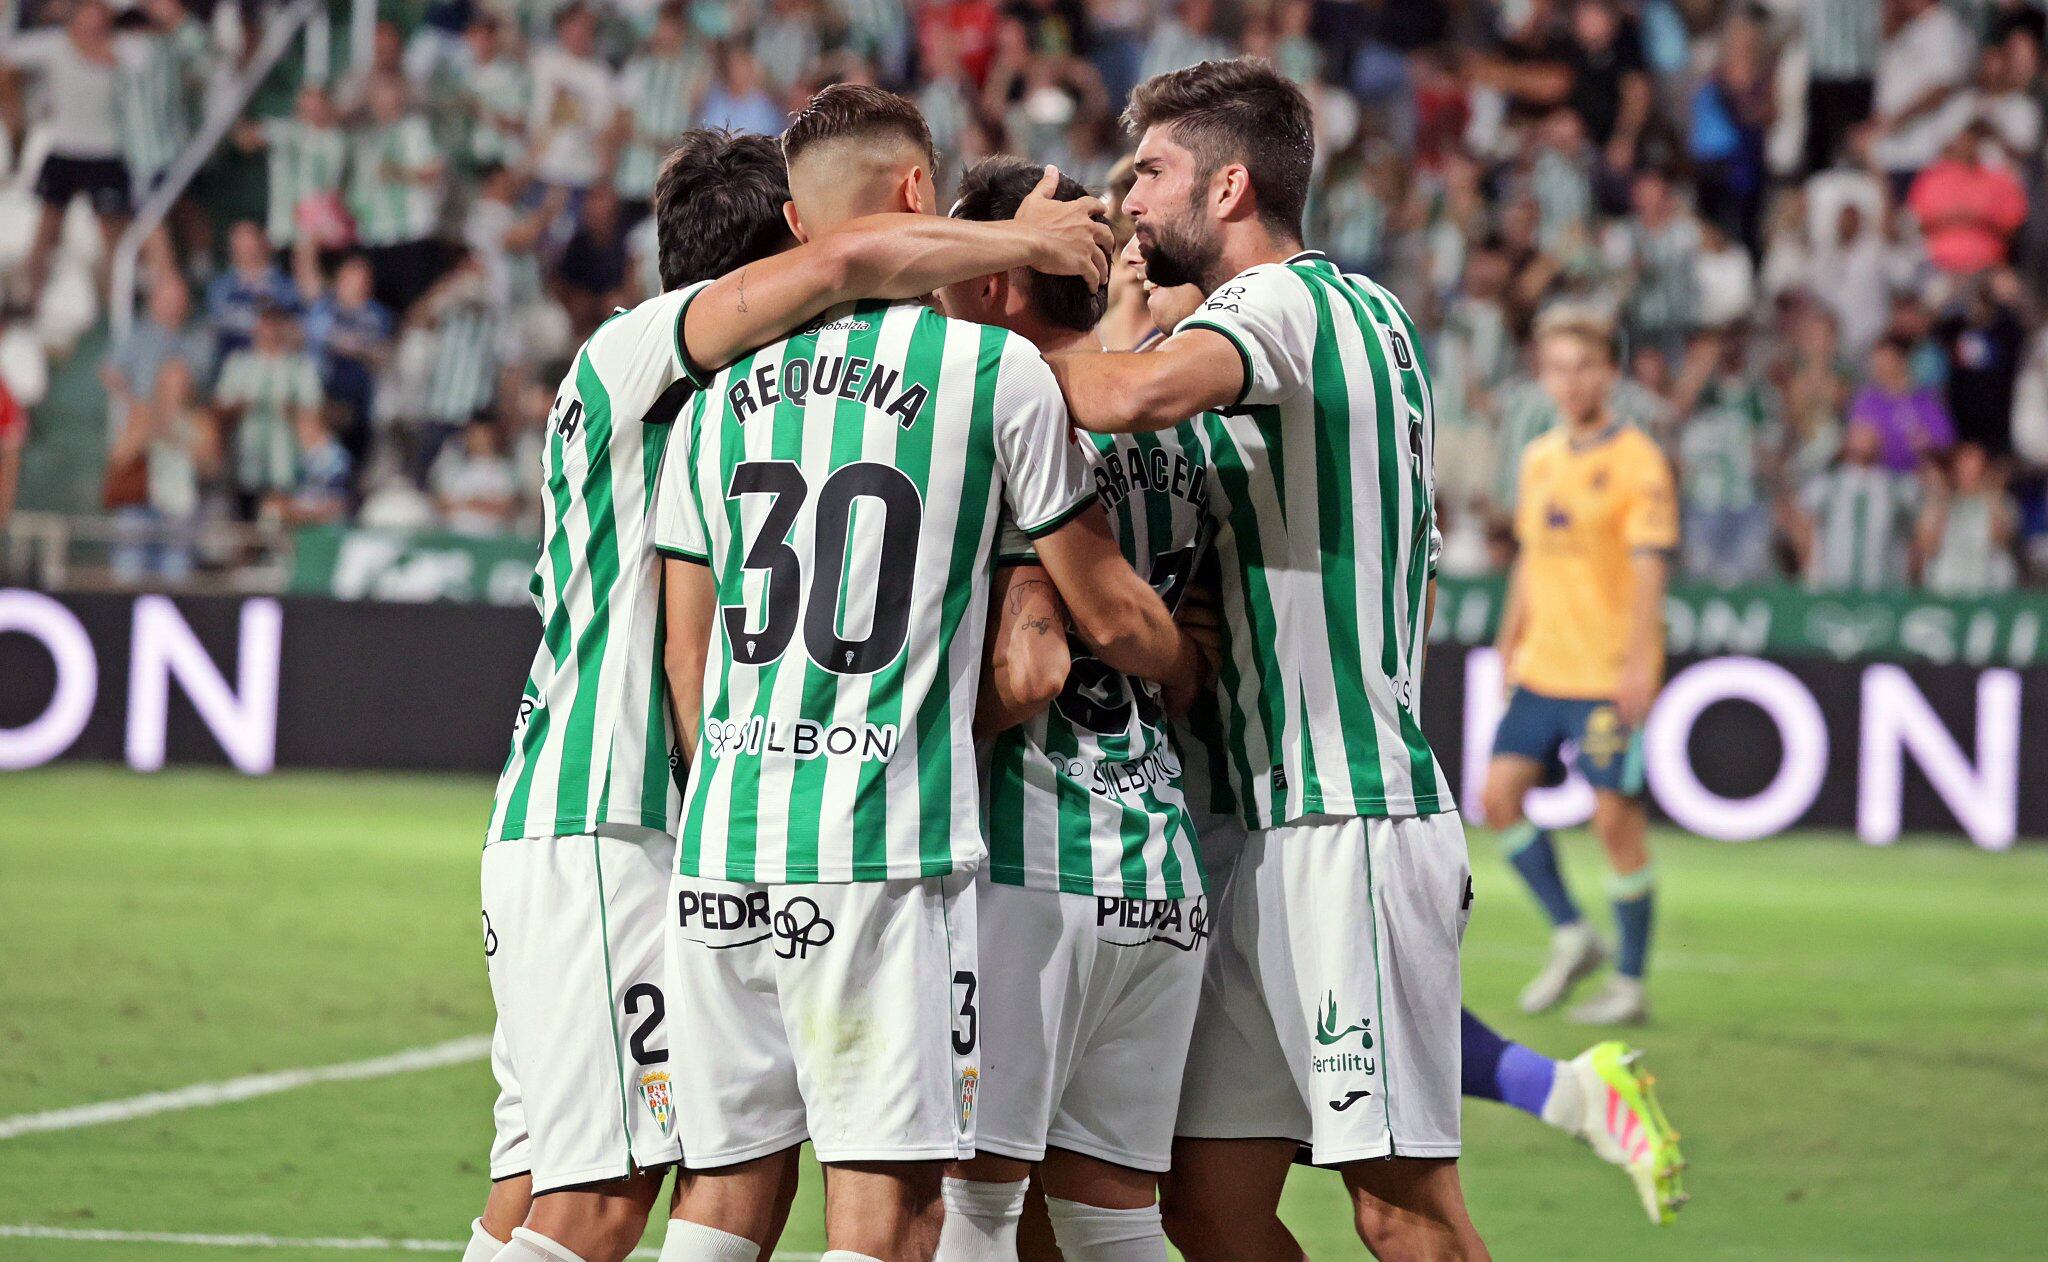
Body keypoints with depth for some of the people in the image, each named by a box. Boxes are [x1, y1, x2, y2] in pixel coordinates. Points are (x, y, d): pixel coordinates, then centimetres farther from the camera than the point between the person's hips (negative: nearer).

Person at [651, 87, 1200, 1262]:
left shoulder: (724, 387, 11)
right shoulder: (996, 368, -2)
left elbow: (687, 655, 16)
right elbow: (1110, 613, 5)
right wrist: (1201, 671, 26)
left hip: (722, 852, 5)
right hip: (885, 854, -5)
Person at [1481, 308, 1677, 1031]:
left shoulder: (1636, 461, -8)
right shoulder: (1539, 459, 13)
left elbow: (1649, 567, -13)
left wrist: (1638, 662, -21)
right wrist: (1509, 648, 20)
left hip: (1609, 674, -7)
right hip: (1542, 667, 7)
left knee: (1616, 819, -4)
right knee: (1500, 794, -1)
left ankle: (1630, 983, 5)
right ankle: (1571, 937, 14)